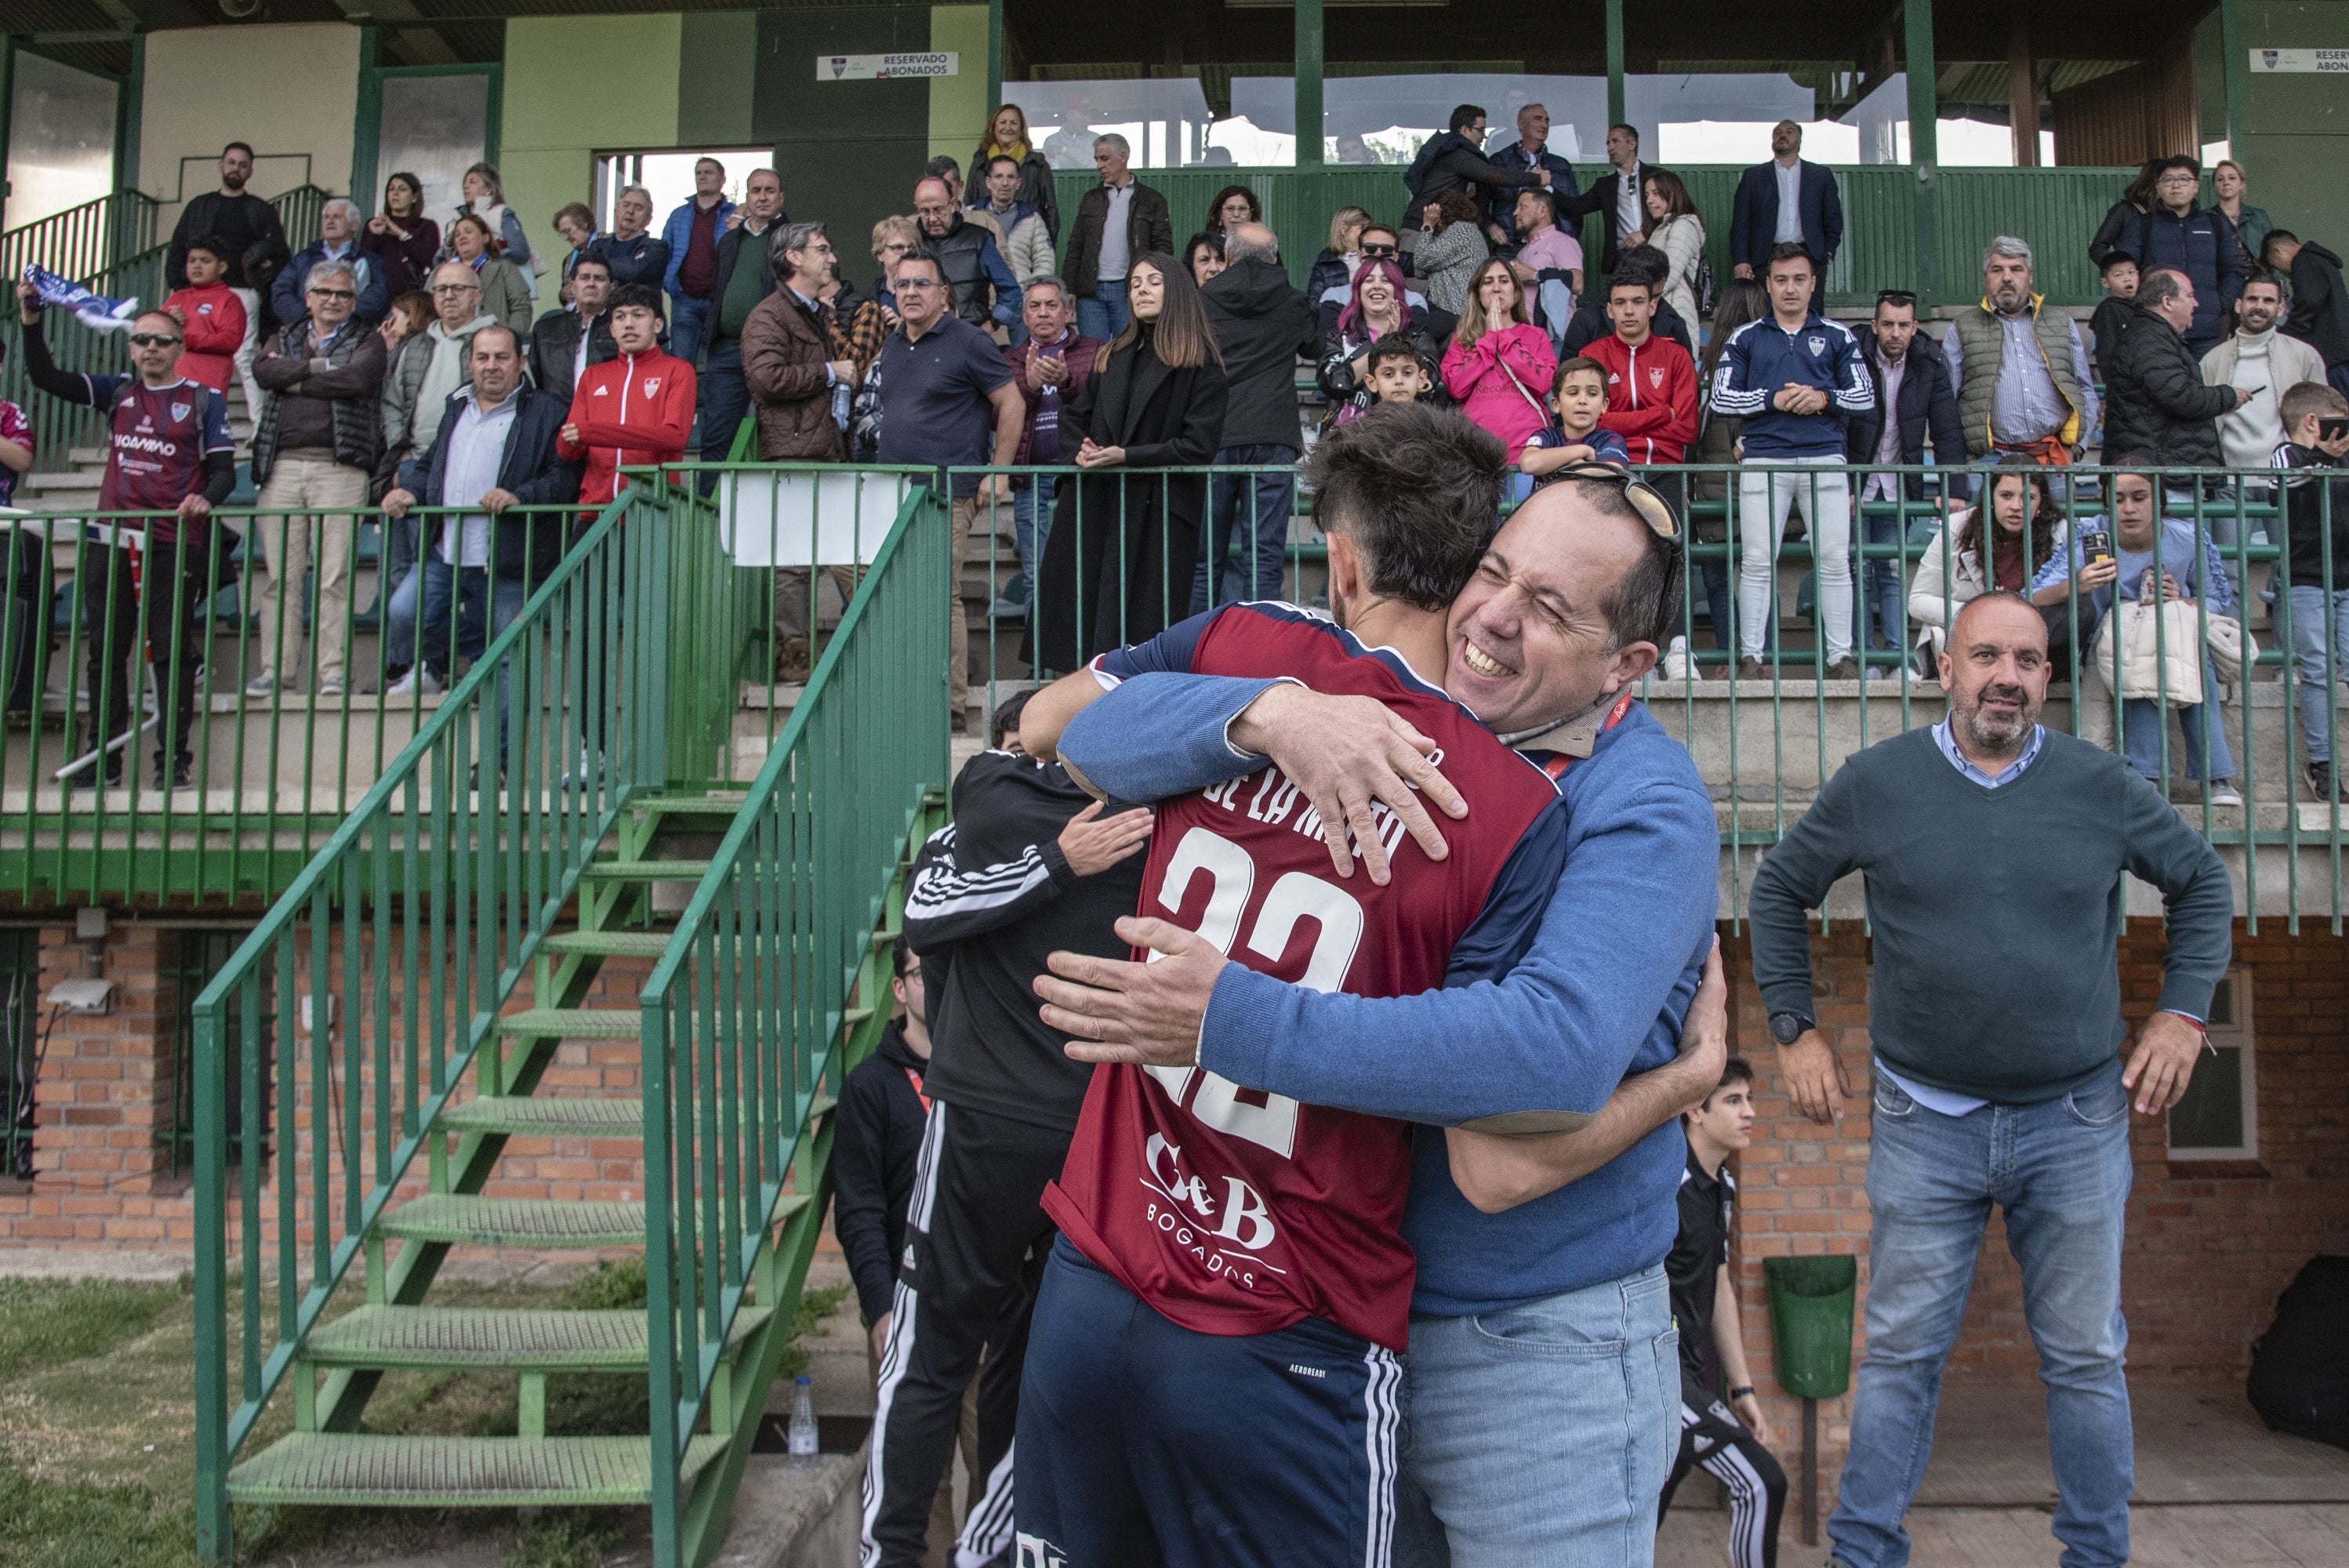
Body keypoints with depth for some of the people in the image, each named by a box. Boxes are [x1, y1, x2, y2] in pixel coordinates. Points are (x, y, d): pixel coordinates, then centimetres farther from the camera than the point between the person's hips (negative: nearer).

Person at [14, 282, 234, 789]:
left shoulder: (203, 400, 5)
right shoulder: (117, 392, 14)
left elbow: (224, 468, 1)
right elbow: (48, 379, 8)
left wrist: (206, 499, -19)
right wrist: (31, 323, -4)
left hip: (174, 545, -4)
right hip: (110, 542, 4)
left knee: (173, 654, -4)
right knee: (104, 653, 6)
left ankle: (173, 761, 0)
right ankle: (102, 761, 13)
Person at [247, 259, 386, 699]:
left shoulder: (368, 340, 12)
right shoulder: (285, 338, 22)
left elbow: (356, 380, -9)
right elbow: (263, 371, 1)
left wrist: (294, 379, 0)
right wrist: (319, 365, -6)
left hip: (339, 468, -3)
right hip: (283, 466, 3)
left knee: (335, 576, -7)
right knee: (279, 576, 0)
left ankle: (332, 672, -6)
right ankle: (276, 671, 3)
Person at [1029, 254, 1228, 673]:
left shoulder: (1203, 367, -1)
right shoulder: (1112, 356, 17)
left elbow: (1199, 445, -9)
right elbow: (1076, 417, 22)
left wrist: (1127, 457, -15)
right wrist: (1080, 449, -1)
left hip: (1160, 510, -5)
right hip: (1095, 503, 5)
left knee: (1145, 627, -3)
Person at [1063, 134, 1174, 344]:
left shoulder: (1151, 201, 6)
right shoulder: (1091, 199, 17)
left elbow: (1163, 248, 1)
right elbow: (1075, 247, 15)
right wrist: (1068, 289, 5)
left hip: (1128, 290, -3)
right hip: (1091, 291, 3)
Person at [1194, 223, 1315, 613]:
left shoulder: (1204, 300, 5)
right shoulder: (1292, 303, 8)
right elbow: (1314, 346, 27)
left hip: (1214, 439, 0)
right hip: (1273, 440, 0)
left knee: (1205, 559, 7)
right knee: (1264, 559, -1)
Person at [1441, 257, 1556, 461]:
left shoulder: (1536, 336, 16)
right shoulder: (1462, 338, 17)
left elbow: (1545, 381, -4)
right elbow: (1456, 387, -1)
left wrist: (1504, 335, 1)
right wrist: (1490, 337, 2)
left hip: (1527, 445, 0)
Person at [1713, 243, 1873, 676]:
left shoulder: (1838, 337, 15)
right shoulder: (1745, 339, 13)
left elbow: (1865, 396, 11)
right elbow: (1722, 397, 5)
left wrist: (1824, 398, -7)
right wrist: (1773, 399, -7)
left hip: (1825, 458, 1)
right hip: (1763, 460, -1)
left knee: (1835, 559, -2)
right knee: (1757, 560, -4)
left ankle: (1840, 656, 4)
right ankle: (1750, 657, 1)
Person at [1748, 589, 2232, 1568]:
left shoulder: (2099, 785, 0)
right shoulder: (1876, 782, -2)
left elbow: (2200, 879, 15)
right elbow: (1780, 889, 9)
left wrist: (2182, 1012, 7)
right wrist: (1795, 1028, 4)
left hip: (2076, 1122, 1)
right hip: (1924, 1126, -1)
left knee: (2086, 1359, 12)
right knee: (1902, 1355, 6)